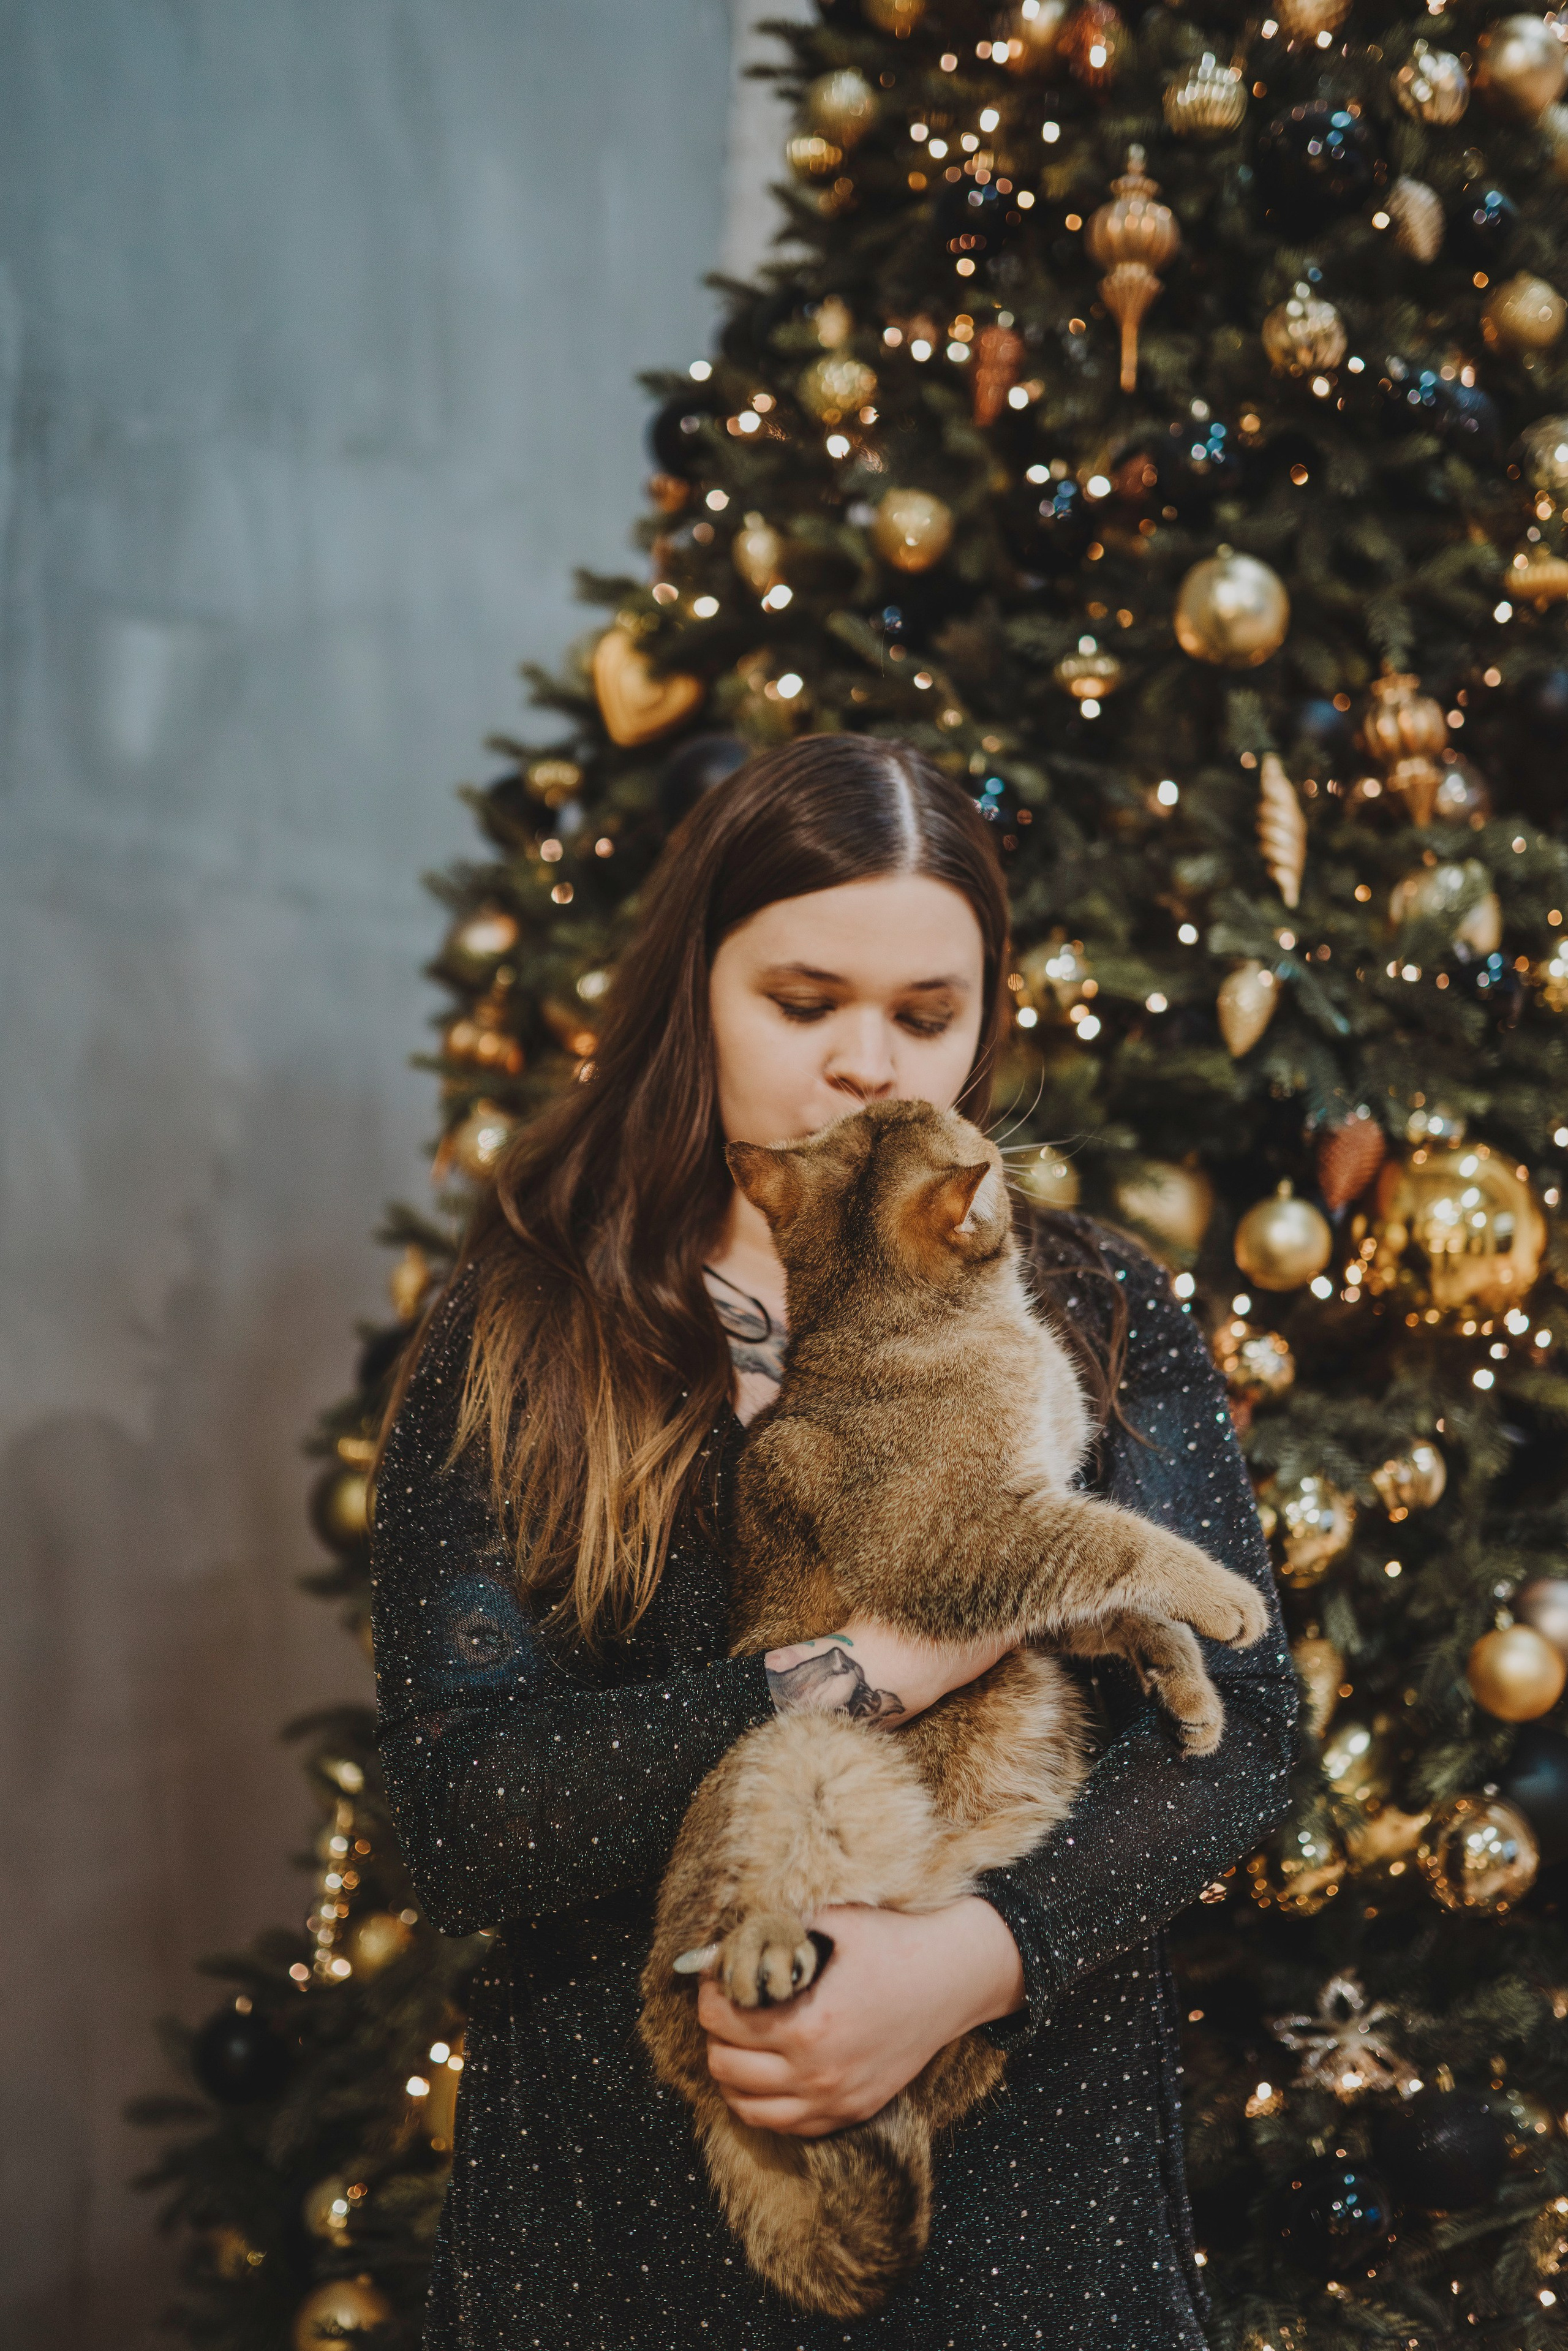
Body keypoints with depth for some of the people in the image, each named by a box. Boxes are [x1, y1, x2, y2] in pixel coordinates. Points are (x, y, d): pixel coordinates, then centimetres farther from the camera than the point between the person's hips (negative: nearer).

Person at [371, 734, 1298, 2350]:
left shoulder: (1100, 1321, 3)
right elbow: (457, 1825, -13)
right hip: (628, 2194, -1)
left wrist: (979, 1958, -22)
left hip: (1031, 2168, 1)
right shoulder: (519, 1340, -3)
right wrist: (889, 1665, -19)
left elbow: (1235, 1733, -5)